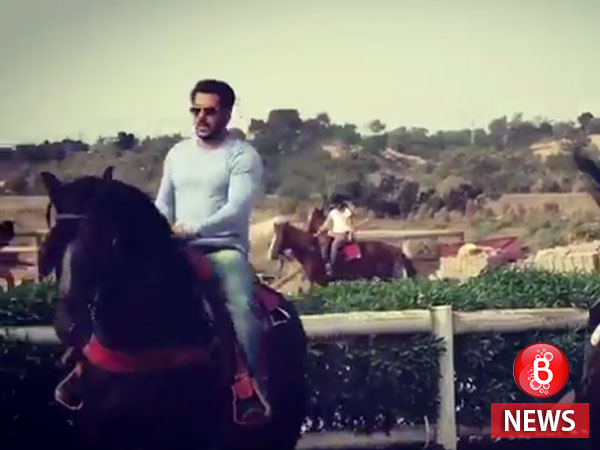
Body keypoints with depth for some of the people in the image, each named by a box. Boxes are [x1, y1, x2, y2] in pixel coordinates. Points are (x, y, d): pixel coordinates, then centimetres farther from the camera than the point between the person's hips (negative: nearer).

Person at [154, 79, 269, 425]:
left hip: (224, 249, -5)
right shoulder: (178, 153, 14)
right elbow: (163, 205, 17)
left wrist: (194, 228, -30)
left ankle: (255, 390, -28)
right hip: (179, 251, 5)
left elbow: (236, 208, -17)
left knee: (240, 305, -30)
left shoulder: (243, 156, -4)